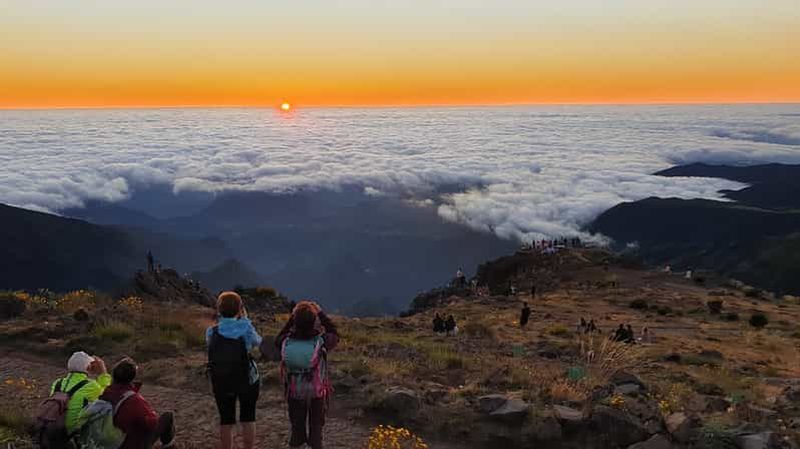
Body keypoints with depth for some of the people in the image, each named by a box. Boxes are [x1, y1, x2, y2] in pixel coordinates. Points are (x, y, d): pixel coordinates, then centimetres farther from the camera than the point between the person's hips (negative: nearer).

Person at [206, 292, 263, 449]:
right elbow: (257, 342, 2)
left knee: (226, 421, 14)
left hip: (221, 384, 1)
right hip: (248, 381, -1)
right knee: (248, 419, 13)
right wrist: (245, 319, 4)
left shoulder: (211, 332, -12)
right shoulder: (246, 328, -16)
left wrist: (222, 320, 4)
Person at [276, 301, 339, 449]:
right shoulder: (320, 342, -24)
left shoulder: (286, 342, -19)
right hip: (317, 393, -2)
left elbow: (278, 339, 5)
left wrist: (291, 318, -2)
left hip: (294, 394, 2)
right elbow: (335, 335, -3)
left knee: (297, 429, 18)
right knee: (315, 429, 16)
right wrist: (321, 313, -3)